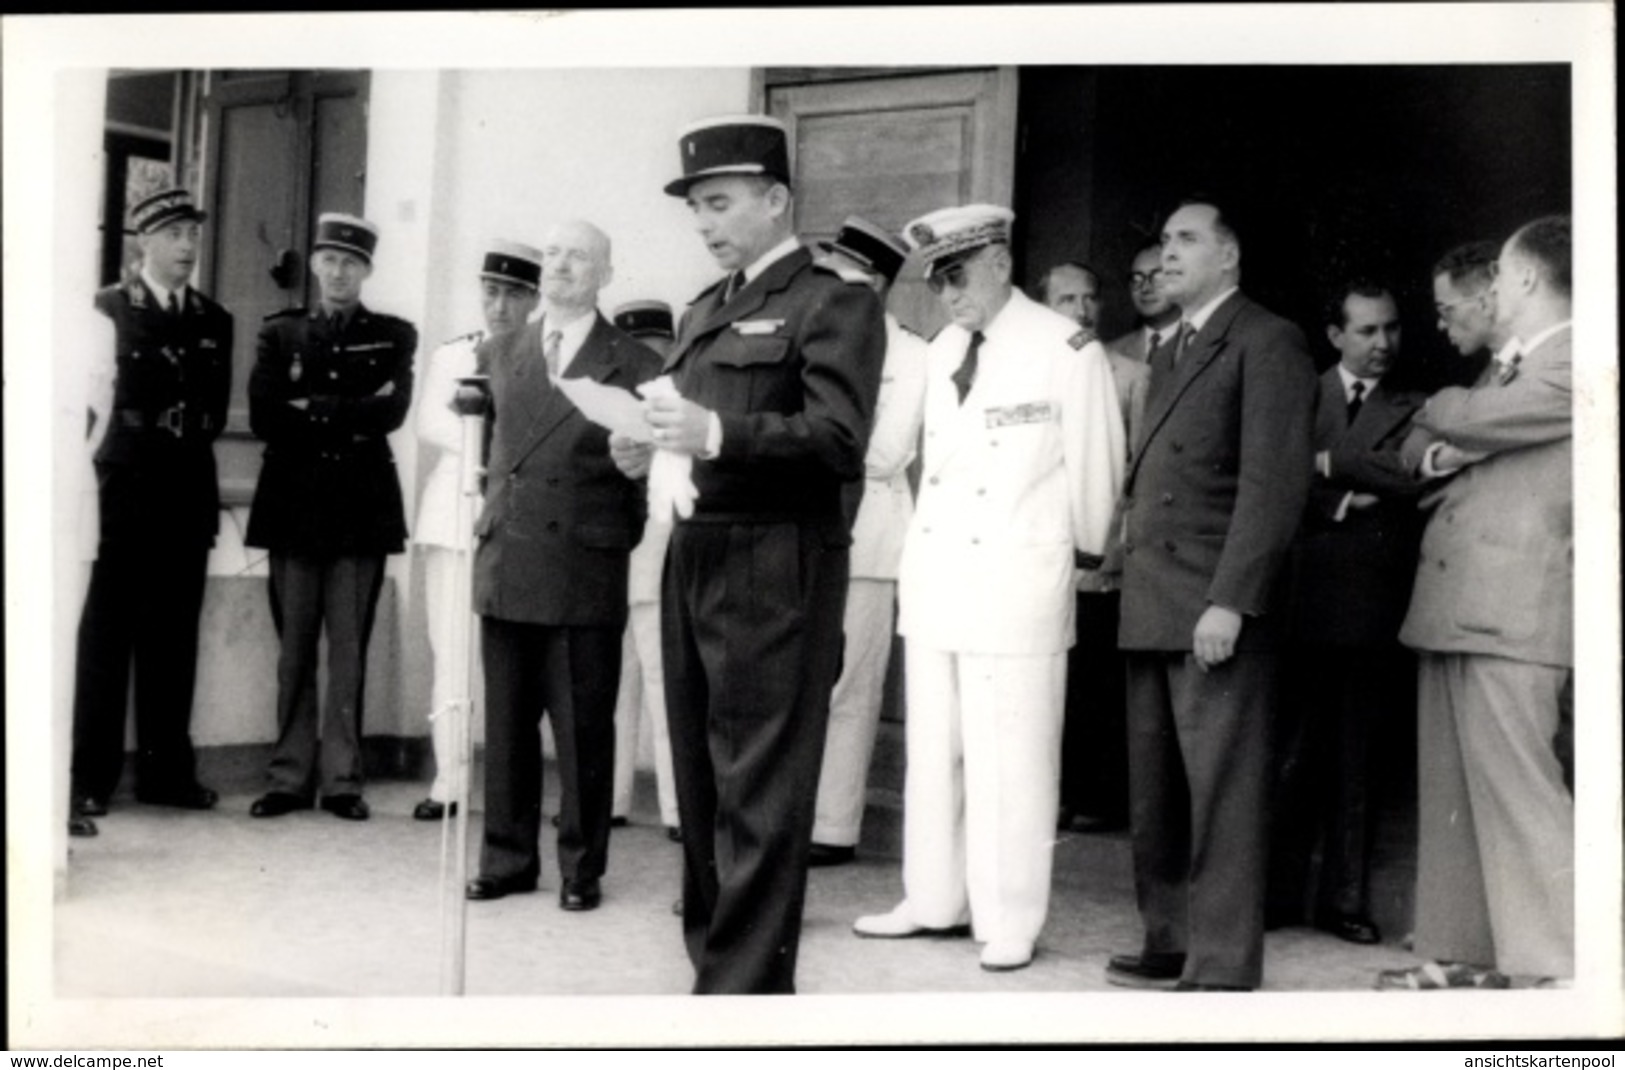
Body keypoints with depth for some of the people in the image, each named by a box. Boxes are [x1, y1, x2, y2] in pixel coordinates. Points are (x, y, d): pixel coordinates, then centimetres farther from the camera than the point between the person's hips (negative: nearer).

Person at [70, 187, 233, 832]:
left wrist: (182, 430, -2)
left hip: (188, 496, 4)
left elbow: (215, 410, 12)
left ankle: (167, 771, 16)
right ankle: (87, 782, 0)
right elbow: (98, 396, -6)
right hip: (124, 494, -4)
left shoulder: (215, 321, 15)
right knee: (106, 639, -3)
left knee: (174, 639, 8)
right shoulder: (106, 310, 1)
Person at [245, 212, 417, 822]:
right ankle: (291, 777, 10)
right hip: (294, 504, 1)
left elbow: (391, 412, -7)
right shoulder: (280, 332, 11)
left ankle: (341, 780, 6)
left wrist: (312, 409, -6)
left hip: (361, 508, -1)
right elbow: (263, 416, -2)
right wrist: (351, 415, -6)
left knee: (349, 652, 0)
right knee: (293, 651, 4)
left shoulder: (393, 336, 9)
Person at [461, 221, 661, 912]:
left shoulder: (633, 367, 0)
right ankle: (508, 858, 21)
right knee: (506, 726, 10)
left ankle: (582, 868, 14)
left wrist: (620, 537, -10)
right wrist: (491, 511, 12)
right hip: (506, 565, 4)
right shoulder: (501, 355, 13)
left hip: (585, 572, -4)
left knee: (584, 730, 2)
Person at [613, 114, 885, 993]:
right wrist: (655, 451, 5)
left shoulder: (834, 302, -4)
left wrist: (718, 435, -25)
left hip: (775, 565, -8)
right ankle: (712, 953, 26)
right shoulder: (703, 311, 20)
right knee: (702, 782, 14)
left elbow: (840, 441, -15)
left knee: (758, 791, -4)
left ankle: (746, 983, 3)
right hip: (692, 557, 8)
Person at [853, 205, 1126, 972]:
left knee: (1008, 762, -1)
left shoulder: (1066, 351, -8)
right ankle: (935, 901, 25)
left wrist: (1084, 555, 4)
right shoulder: (941, 353, 14)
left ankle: (1009, 923, 10)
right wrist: (922, 544, 16)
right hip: (935, 579, 7)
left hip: (1016, 585, -7)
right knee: (932, 752, 13)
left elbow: (1095, 468, -3)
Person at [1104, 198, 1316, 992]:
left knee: (1220, 792, -4)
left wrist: (1230, 600, -19)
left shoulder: (1266, 343, -3)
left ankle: (1223, 969, 3)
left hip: (1216, 607, -8)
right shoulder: (1169, 355, 23)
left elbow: (1274, 480, -13)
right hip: (1151, 608, 8)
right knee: (1155, 792, 11)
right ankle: (1171, 942, 21)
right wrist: (1123, 557, 9)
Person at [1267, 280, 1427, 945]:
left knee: (1358, 761, 6)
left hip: (1374, 608, 1)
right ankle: (1278, 892, 9)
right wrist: (1340, 501, -11)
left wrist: (1331, 463, -8)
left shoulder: (1412, 408, 11)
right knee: (1292, 753, 1)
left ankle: (1345, 900, 14)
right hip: (1305, 602, -1)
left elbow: (1415, 472, -8)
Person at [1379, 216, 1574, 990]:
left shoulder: (1573, 361, -6)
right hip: (1453, 606, 9)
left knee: (1517, 791, -9)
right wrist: (1434, 449, -2)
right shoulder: (1506, 370, 23)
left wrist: (1442, 414, 7)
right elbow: (1421, 444, 22)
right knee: (1453, 792, 11)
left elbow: (1476, 418, -16)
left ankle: (1561, 964, -3)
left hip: (1510, 612, -9)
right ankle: (1464, 953, 19)